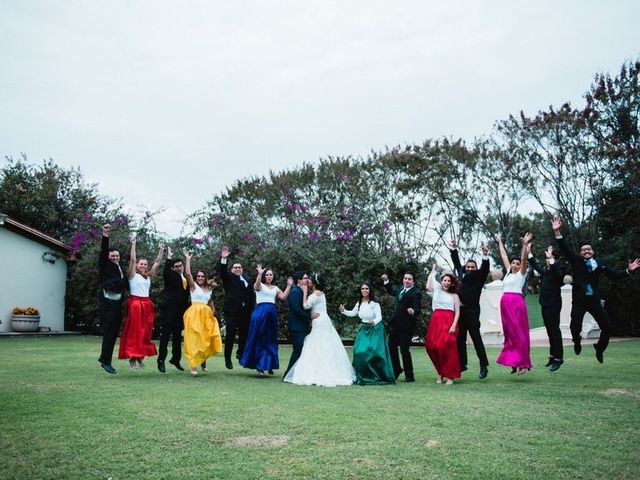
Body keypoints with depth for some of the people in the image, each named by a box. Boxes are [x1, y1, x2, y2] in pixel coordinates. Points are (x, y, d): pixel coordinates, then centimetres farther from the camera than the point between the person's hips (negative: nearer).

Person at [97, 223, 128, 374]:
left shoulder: (121, 268, 16)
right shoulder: (105, 266, 0)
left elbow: (125, 284, 17)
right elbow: (103, 252, -16)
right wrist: (105, 237, -26)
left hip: (118, 305, 6)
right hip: (107, 304, -6)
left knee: (114, 333, 12)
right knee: (108, 333, -4)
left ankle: (104, 357, 26)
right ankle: (106, 361, 4)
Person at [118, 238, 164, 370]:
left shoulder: (148, 276, 15)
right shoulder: (133, 275, 2)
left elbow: (157, 263, 17)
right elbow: (132, 259, -8)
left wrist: (161, 250, 15)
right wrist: (133, 244, -9)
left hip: (147, 305, 6)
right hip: (135, 304, -6)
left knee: (145, 332, 7)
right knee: (133, 331, -5)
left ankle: (140, 356, 15)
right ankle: (132, 357, -4)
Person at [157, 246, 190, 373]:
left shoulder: (185, 279, 16)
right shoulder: (170, 276, -1)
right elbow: (165, 272, -26)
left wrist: (186, 310, 14)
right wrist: (169, 258, -31)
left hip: (181, 310, 6)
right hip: (169, 309, -6)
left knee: (178, 335, 12)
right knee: (166, 334, -6)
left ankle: (176, 359, 21)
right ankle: (161, 360, -3)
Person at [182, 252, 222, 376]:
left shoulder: (209, 289, 15)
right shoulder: (193, 286, 2)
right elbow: (188, 274, -12)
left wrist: (213, 311, 11)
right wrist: (188, 260, -9)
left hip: (206, 315, 5)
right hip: (194, 314, -5)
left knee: (206, 339, 7)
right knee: (194, 339, -8)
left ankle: (203, 361, 24)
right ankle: (193, 366, -9)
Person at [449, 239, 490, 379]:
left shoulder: (478, 276, 5)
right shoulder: (462, 273, 17)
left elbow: (485, 268, -10)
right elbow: (457, 262, 27)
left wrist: (485, 256, -25)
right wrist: (454, 249, 23)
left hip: (472, 311, -6)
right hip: (460, 311, 6)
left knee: (476, 338, -6)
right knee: (460, 339, 10)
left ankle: (484, 366, -3)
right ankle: (462, 364, 19)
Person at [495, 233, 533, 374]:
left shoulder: (521, 273, 4)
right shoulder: (508, 272, 19)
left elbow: (524, 258, -9)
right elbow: (504, 256, 25)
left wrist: (524, 244, -20)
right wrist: (500, 242, 32)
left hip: (517, 302, -6)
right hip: (505, 303, 6)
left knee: (519, 333, -7)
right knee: (509, 333, 7)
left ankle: (523, 362, -6)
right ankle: (514, 361, 12)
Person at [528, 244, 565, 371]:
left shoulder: (558, 269, -11)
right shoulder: (545, 269, 10)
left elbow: (559, 274, -34)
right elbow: (536, 265, 28)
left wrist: (551, 258, -39)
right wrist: (529, 252, 28)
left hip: (553, 304, -8)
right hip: (545, 303, 8)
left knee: (554, 330, -6)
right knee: (550, 330, 14)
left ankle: (558, 358, -1)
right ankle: (553, 355, 22)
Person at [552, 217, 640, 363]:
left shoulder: (599, 262, 3)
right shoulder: (576, 261, -2)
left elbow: (613, 274, 3)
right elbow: (564, 249, -13)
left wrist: (628, 270, -10)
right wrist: (557, 232, -25)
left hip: (594, 300, 2)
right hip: (579, 301, -2)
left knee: (607, 327, 1)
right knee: (575, 327, -9)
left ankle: (599, 348, 28)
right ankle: (577, 341, 27)